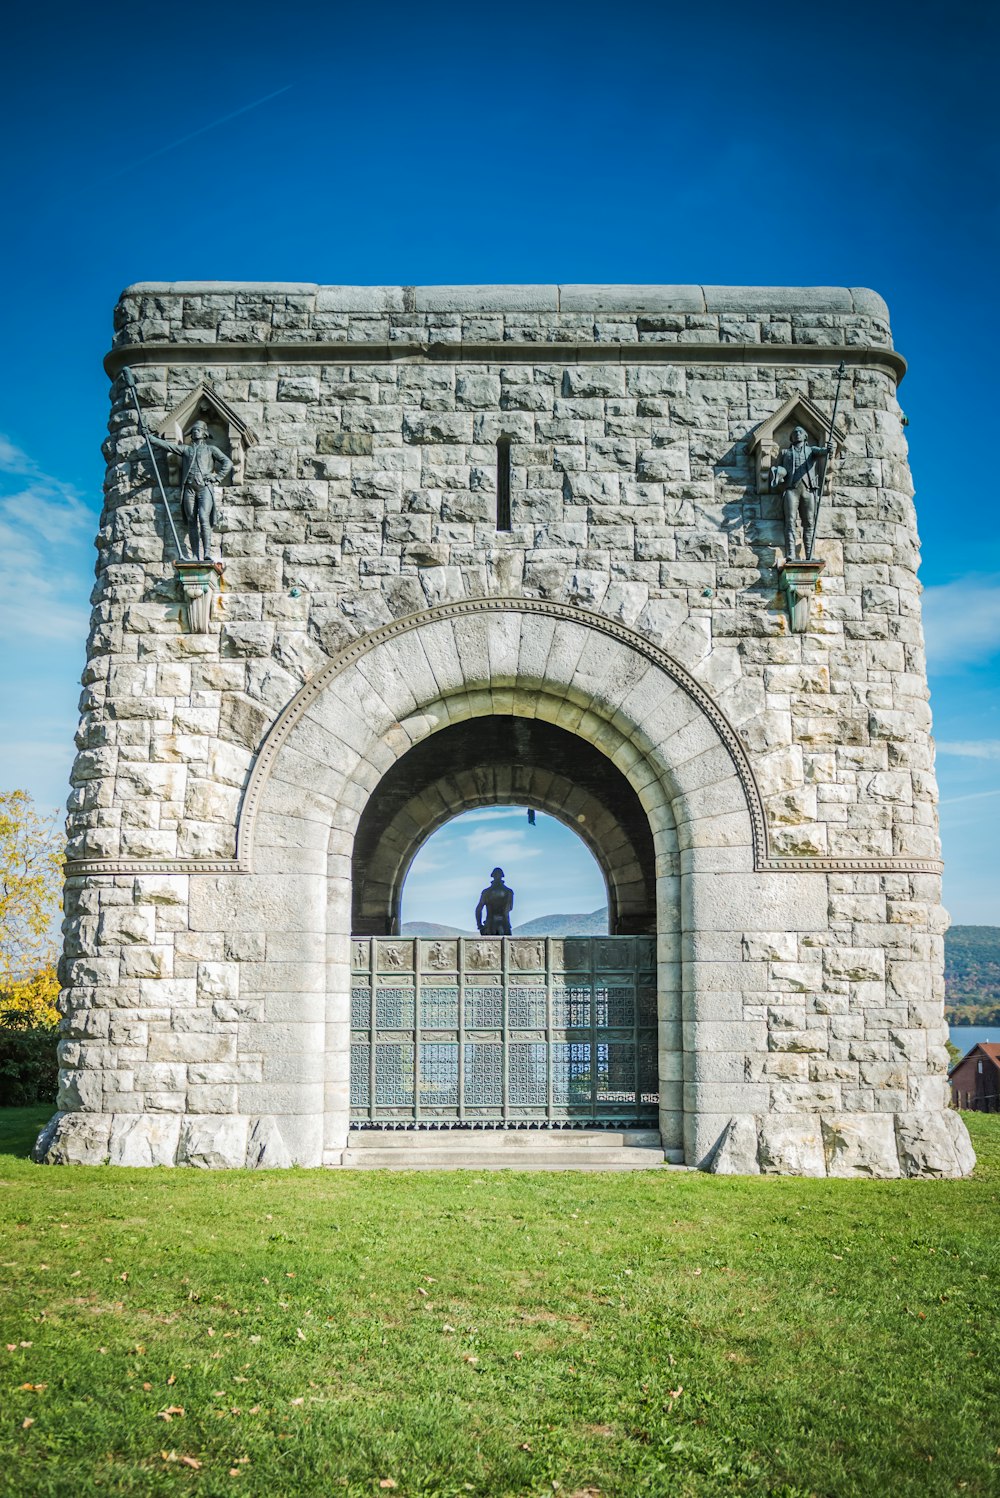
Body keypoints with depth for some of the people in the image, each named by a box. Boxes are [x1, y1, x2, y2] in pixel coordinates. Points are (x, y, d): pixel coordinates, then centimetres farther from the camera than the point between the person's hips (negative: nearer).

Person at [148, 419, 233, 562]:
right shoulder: (185, 449, 23)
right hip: (189, 488, 3)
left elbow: (228, 463, 8)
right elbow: (166, 445, 21)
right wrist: (149, 437, 18)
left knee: (204, 518, -21)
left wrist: (217, 477, 0)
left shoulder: (211, 449, 16)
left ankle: (207, 553, -25)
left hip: (204, 488, -3)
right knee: (192, 522, -4)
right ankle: (196, 557, -7)